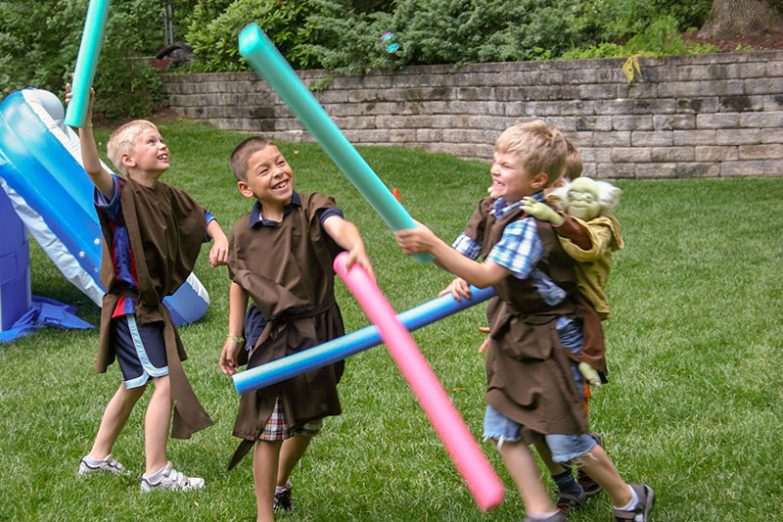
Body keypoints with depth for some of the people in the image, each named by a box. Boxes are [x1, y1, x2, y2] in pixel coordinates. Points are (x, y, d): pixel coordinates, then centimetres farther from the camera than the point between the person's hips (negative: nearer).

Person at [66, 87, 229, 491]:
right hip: (130, 305, -9)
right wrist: (84, 123, -53)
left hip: (151, 303, 9)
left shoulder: (167, 196, 4)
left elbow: (201, 217, 19)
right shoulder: (120, 194, -19)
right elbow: (93, 169, -39)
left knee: (135, 384, 20)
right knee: (165, 381, -9)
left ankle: (97, 458, 36)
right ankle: (156, 473, 1)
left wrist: (220, 240, -2)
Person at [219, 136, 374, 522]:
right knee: (269, 430, 1)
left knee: (307, 424, 19)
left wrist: (357, 249, -56)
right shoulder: (242, 234, -3)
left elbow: (339, 225, -33)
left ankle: (280, 483, 48)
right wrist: (233, 337, 9)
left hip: (316, 333, 1)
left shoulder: (313, 209, -11)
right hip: (270, 336, -1)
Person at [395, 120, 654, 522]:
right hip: (513, 334, 8)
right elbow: (464, 253, 7)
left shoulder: (530, 224, -27)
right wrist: (459, 280, -15)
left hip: (551, 338, -8)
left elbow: (487, 276, -35)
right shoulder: (493, 207, 1)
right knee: (504, 431, 5)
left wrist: (431, 244, -41)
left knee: (567, 438, 1)